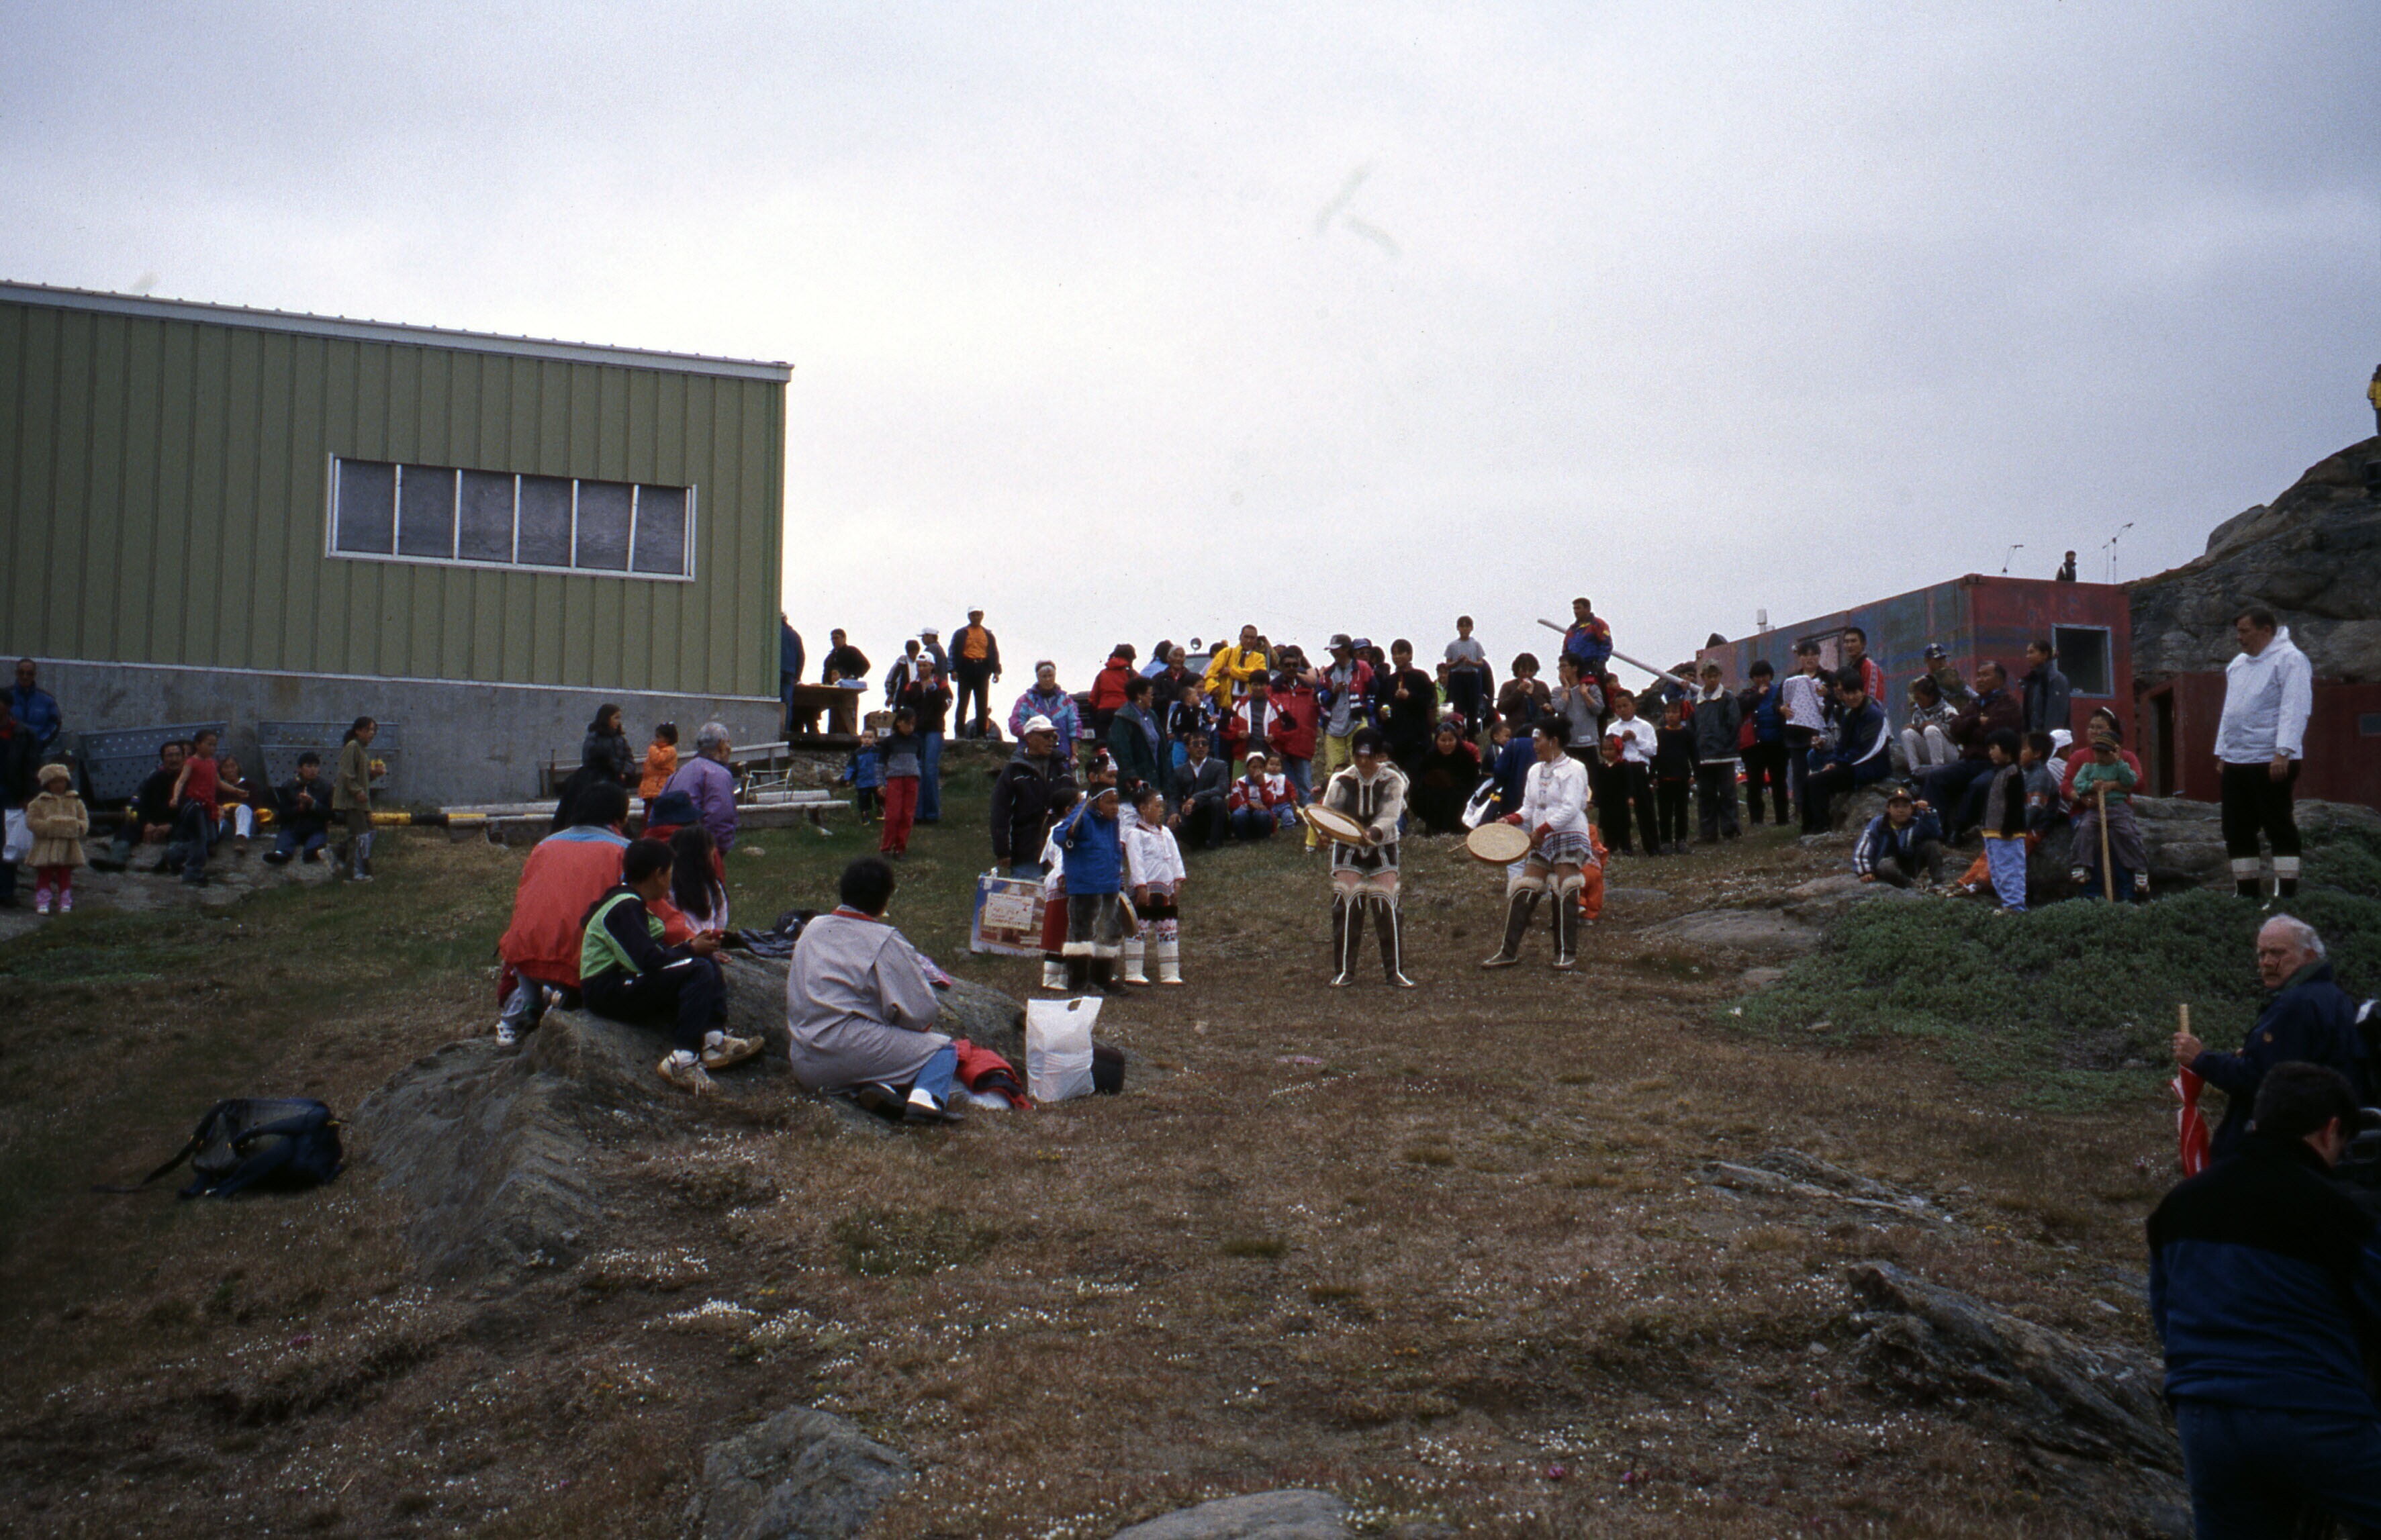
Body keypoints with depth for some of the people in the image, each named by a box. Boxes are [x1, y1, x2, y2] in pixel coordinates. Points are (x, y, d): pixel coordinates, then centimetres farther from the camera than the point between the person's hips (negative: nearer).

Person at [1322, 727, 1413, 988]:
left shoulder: (1392, 781, -4)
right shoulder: (1342, 780, -1)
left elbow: (1390, 815, -20)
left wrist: (1375, 832, -41)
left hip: (1382, 848, -1)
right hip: (1347, 849, 1)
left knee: (1388, 908, -9)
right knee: (1346, 907, -10)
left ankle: (1395, 971, -1)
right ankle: (1344, 971, -1)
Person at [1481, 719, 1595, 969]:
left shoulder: (1574, 769, -8)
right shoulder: (1535, 771, 16)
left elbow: (1570, 809, -17)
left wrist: (1541, 830, -21)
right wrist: (1511, 819, -3)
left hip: (1569, 837, -7)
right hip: (1541, 843, 7)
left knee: (1565, 895, -7)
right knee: (1523, 892, 0)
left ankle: (1567, 954, 1)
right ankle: (1509, 951, 3)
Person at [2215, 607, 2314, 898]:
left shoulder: (2289, 659, -7)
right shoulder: (2237, 665, 19)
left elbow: (2295, 709, -15)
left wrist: (2283, 752, -23)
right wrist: (2222, 754, 21)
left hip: (2271, 762, -8)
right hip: (2235, 762, 8)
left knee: (2279, 827, -5)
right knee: (2237, 831, 8)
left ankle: (2286, 894, -2)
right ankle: (2246, 893, 15)